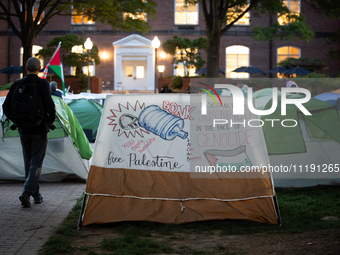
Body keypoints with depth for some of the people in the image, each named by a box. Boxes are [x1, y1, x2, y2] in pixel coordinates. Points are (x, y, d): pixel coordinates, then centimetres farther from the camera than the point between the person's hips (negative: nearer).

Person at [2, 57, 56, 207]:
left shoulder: (17, 85, 3)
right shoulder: (42, 84, -10)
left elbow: (6, 107, 3)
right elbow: (49, 104, -19)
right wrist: (51, 120, -1)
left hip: (23, 129, 4)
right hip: (39, 129, -4)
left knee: (28, 162, 15)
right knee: (37, 162, -1)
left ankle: (36, 194, 21)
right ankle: (27, 192, -17)